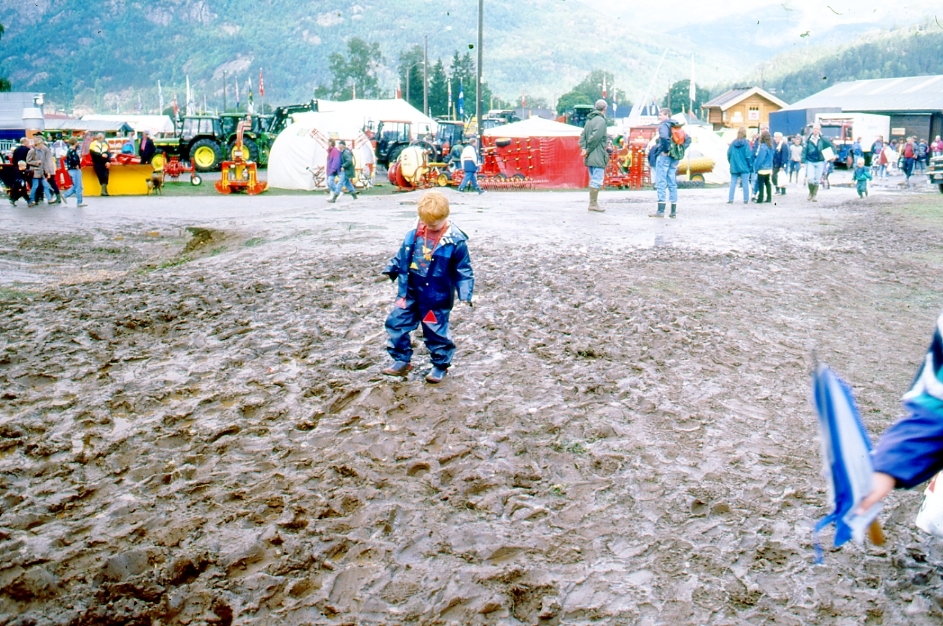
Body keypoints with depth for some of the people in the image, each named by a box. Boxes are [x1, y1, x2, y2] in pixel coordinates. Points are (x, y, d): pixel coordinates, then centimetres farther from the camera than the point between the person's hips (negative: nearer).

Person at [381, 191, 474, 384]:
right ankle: (401, 360, 21)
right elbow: (402, 258, 14)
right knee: (396, 322, 7)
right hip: (411, 293, 5)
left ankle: (441, 365, 25)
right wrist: (391, 270, 10)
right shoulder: (413, 235, -3)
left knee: (436, 331, 5)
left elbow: (463, 270, -8)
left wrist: (465, 294, -13)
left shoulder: (455, 241, -15)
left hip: (437, 298, -5)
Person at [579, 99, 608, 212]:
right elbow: (595, 137, -21)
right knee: (597, 180, -6)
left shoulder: (589, 120, 16)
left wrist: (583, 148, -1)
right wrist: (588, 151, -13)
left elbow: (583, 135, 11)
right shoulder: (601, 120, -12)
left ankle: (592, 203, 19)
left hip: (590, 157, 9)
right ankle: (593, 203, -5)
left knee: (593, 180, 15)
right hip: (598, 157, -9)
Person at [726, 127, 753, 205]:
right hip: (744, 167, -3)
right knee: (745, 183, 2)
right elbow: (748, 155, -9)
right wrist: (750, 165, 1)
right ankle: (746, 200, 4)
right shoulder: (746, 143, -9)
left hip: (734, 167, 3)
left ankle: (730, 199, 5)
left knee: (733, 183, 7)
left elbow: (728, 154, 1)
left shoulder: (733, 143, 0)